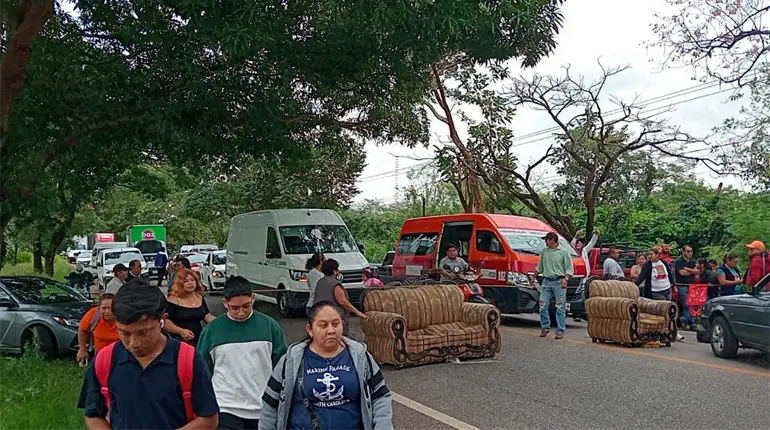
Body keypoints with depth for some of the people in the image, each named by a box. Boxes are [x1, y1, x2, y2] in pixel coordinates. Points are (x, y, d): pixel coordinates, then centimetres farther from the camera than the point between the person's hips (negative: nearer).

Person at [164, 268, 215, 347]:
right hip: (180, 341, -6)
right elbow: (165, 321, -16)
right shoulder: (173, 300, -10)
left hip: (199, 340, 6)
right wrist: (181, 331, -26)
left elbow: (207, 316, 13)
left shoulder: (199, 298, 10)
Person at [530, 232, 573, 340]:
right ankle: (545, 327, 15)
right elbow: (539, 267, 25)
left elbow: (570, 268, -3)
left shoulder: (564, 252, 0)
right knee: (543, 306, 0)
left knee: (560, 308, -3)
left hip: (559, 282, -4)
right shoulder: (544, 252, 14)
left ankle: (560, 331, 1)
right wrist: (533, 277, 24)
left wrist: (565, 279, -15)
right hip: (546, 281, 4)